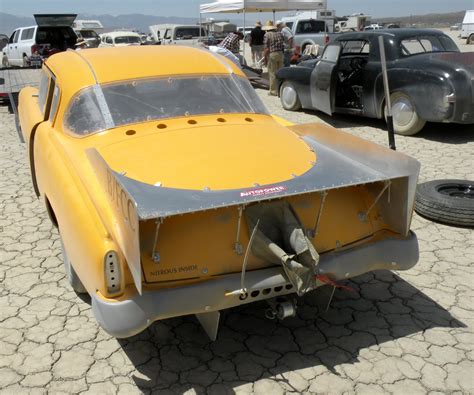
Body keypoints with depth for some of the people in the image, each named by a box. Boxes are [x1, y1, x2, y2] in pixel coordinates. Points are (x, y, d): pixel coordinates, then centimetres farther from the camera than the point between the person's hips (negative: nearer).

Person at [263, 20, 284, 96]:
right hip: (280, 54, 6)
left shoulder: (267, 35, -6)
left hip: (272, 55, -6)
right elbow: (283, 43, 16)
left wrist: (265, 59, -5)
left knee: (272, 73, 1)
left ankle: (273, 91, 3)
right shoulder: (280, 34, 11)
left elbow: (266, 49, -11)